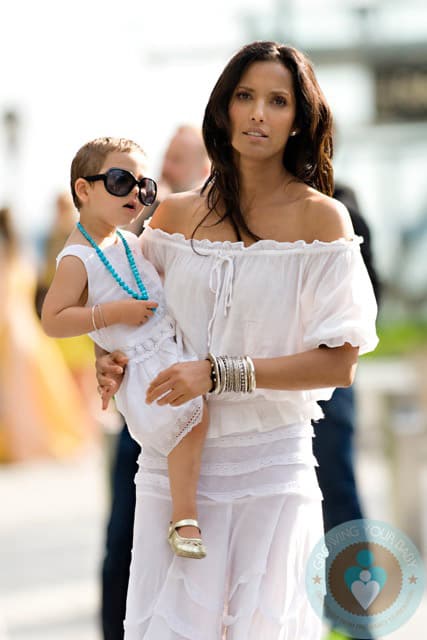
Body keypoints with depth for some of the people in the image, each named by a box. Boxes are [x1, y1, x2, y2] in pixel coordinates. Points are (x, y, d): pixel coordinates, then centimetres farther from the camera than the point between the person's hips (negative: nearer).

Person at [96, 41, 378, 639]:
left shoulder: (321, 218, -4)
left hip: (269, 461, -3)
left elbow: (339, 364, -10)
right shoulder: (175, 215, 6)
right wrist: (109, 359, -1)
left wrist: (218, 374, -16)